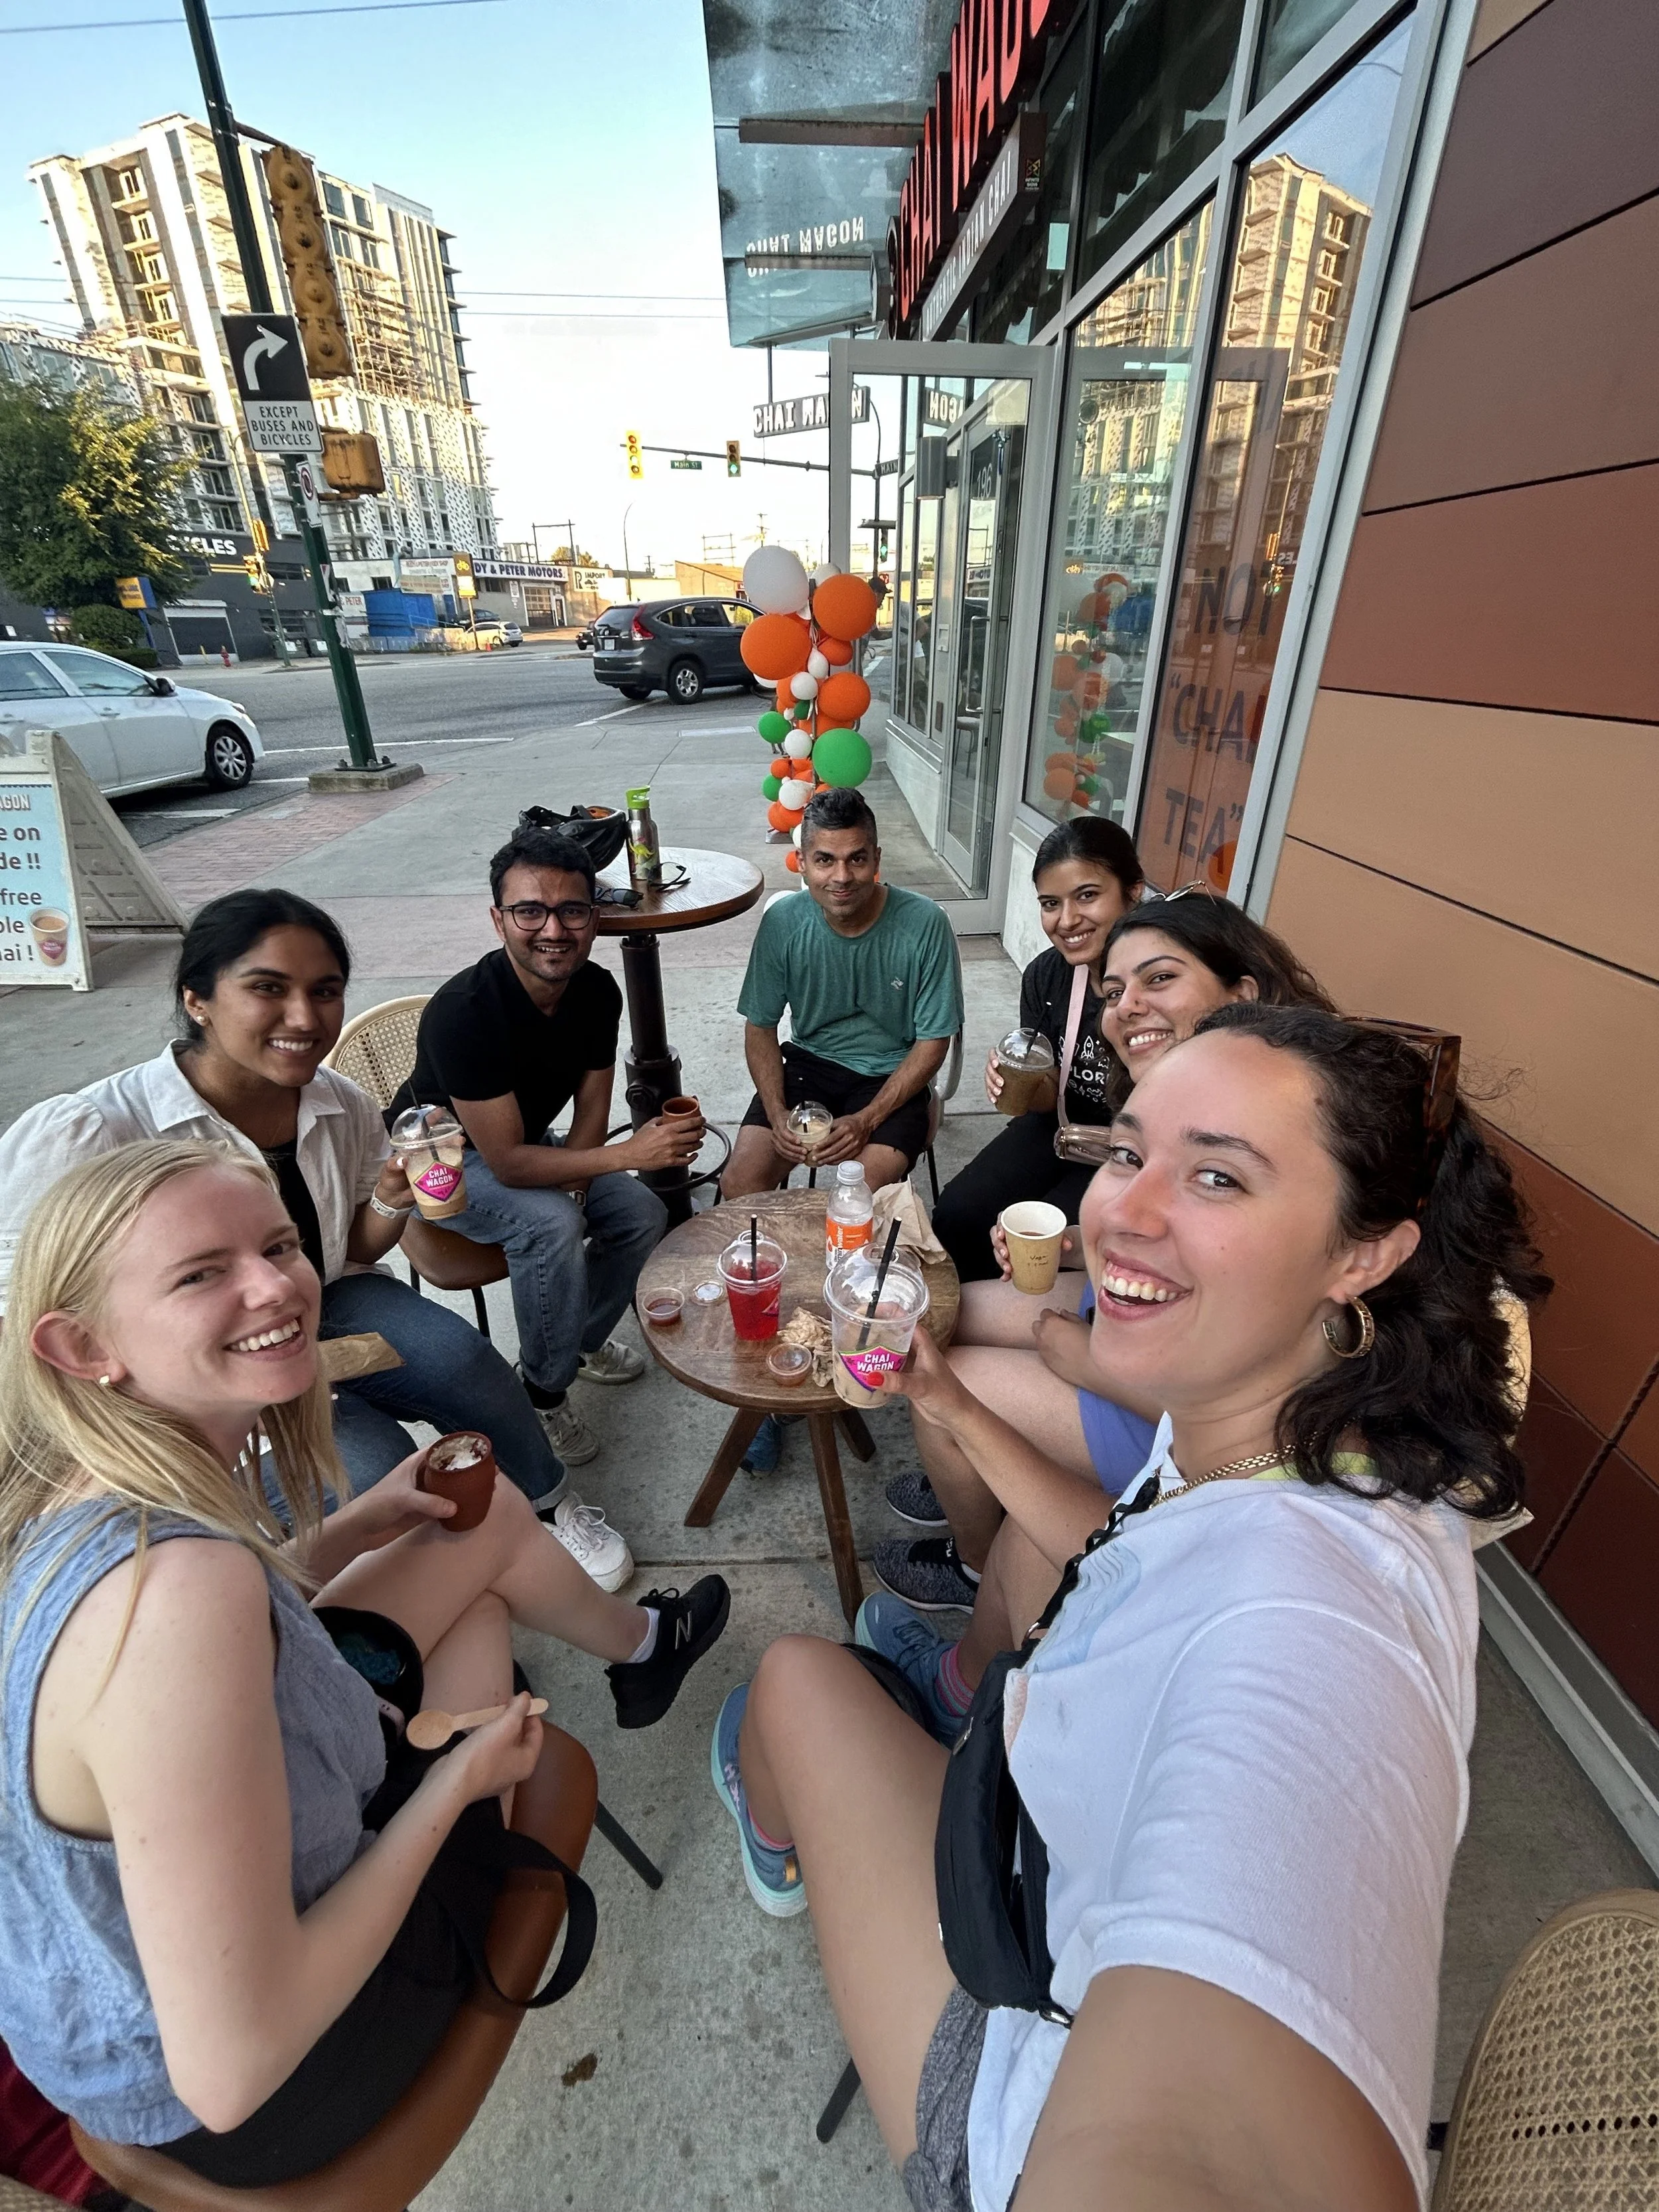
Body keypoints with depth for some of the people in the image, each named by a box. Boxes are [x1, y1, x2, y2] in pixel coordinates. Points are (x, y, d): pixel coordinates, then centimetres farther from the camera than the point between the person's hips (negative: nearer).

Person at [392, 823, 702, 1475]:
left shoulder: (598, 992, -15)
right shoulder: (463, 1012, -35)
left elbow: (590, 1112, -6)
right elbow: (507, 1163, -34)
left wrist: (574, 1189, -22)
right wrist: (633, 1152, -39)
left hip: (524, 1143, 6)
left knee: (643, 1215, -9)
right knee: (550, 1224, -32)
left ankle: (580, 1341, 17)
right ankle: (544, 1393, -7)